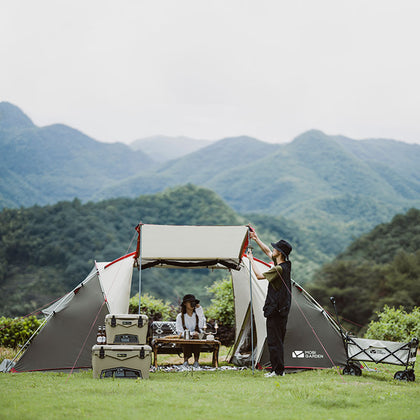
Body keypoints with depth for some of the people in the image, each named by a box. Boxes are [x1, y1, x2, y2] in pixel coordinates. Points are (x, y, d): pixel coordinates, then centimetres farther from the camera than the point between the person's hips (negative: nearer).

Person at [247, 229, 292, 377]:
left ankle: (278, 370, -3)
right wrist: (256, 239, 23)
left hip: (275, 310, -10)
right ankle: (278, 369, 19)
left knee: (273, 340, -5)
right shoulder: (286, 265, 9)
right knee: (278, 340, 14)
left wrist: (251, 260, -3)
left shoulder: (279, 269, -19)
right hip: (282, 309, 10)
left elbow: (259, 275, -14)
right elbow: (267, 252, 22)